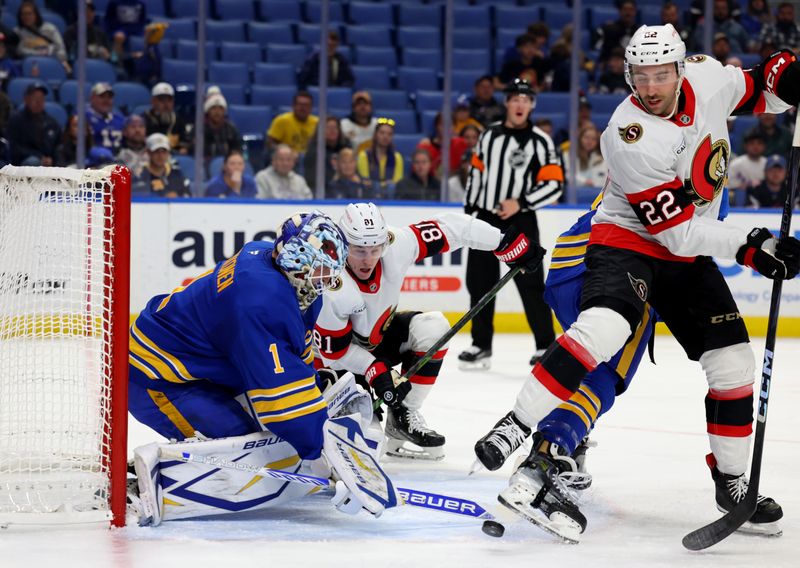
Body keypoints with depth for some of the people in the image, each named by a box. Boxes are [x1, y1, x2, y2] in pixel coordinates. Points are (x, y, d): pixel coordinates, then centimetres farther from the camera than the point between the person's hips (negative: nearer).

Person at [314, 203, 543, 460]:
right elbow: (333, 351, -25)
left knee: (433, 328, -19)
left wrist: (505, 243, -17)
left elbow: (448, 227, -18)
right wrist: (374, 371, -33)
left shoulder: (395, 246, -27)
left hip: (380, 336, 6)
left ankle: (404, 416, -7)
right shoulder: (333, 291, -36)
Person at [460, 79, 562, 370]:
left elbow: (554, 184, -9)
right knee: (480, 283, 7)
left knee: (530, 284, -9)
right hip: (485, 219, 5)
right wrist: (469, 209, 15)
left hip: (520, 222, -5)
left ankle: (546, 345, -2)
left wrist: (521, 203, -18)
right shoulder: (489, 135, 9)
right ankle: (481, 345, 17)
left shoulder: (540, 142, -5)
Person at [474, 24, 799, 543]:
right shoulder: (632, 137, -26)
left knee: (733, 361, 4)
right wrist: (749, 247, -27)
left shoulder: (707, 77, -9)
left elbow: (755, 87, 14)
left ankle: (732, 482, 20)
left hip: (689, 256, 7)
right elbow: (676, 230, -25)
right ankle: (513, 432, -33)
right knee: (605, 326, -34)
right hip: (628, 240, -7)